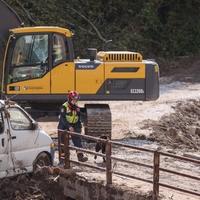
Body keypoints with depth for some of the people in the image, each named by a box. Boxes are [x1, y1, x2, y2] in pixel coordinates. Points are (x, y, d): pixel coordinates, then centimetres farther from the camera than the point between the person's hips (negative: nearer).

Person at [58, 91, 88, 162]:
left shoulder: (77, 107, 5)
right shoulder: (64, 107, -14)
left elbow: (78, 118, 13)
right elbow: (63, 118, -21)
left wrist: (79, 127, 3)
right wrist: (69, 126, -28)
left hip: (73, 126, 5)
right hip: (64, 127, -5)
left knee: (77, 140, -7)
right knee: (64, 142, 1)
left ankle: (80, 156, -10)